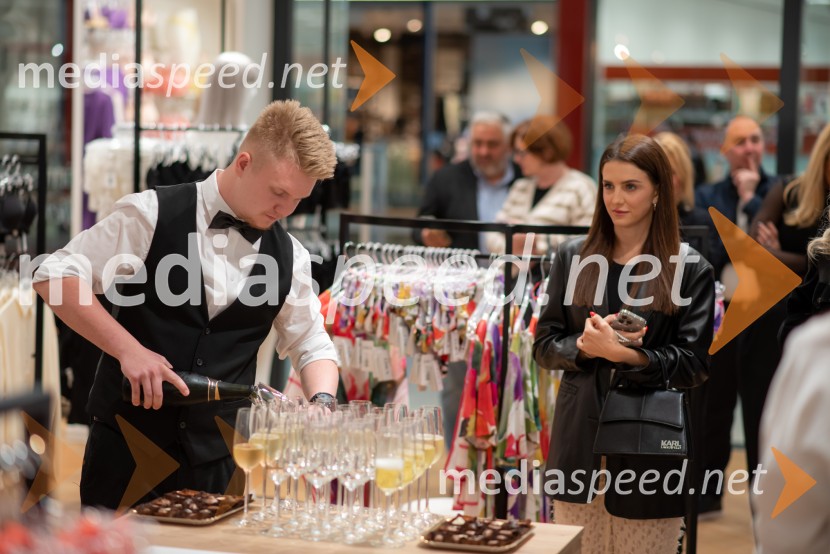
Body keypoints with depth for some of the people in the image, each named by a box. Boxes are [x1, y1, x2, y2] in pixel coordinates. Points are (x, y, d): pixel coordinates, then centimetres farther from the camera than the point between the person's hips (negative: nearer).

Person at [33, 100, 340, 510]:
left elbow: (313, 346, 15)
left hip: (217, 459, 3)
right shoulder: (153, 214, -7)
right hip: (127, 444, -3)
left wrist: (322, 403, -6)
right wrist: (128, 348, -18)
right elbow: (54, 277, -8)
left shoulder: (288, 257, 5)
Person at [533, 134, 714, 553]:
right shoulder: (574, 257, 7)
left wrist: (624, 354, -19)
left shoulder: (690, 269, -2)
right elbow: (544, 346, 8)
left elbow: (693, 365, -5)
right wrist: (585, 346, -12)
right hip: (578, 442, 3)